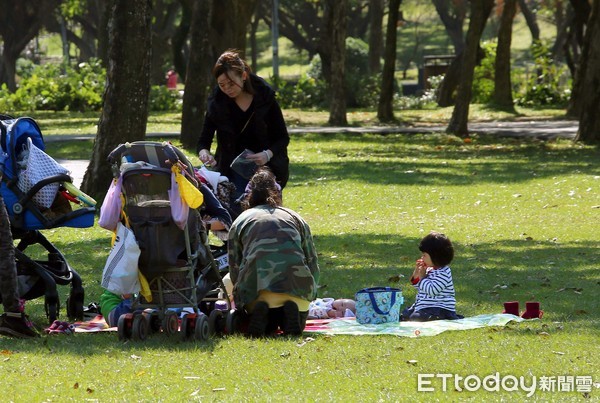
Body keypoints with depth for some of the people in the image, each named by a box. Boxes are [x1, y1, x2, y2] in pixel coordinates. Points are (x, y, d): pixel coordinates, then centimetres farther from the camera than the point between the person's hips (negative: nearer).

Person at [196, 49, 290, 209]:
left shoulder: (265, 97, -9)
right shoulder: (216, 103, -6)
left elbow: (283, 137, -2)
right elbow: (203, 140, -4)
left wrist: (268, 154, -22)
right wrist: (203, 152, -28)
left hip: (267, 169, 0)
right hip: (232, 171, 1)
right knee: (237, 212, -11)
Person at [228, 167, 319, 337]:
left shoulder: (239, 222, 18)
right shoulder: (296, 218, 23)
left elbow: (235, 269, 14)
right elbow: (313, 263, 21)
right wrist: (309, 296, 32)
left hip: (256, 288, -1)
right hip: (296, 285, 1)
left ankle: (260, 311, -10)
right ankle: (290, 310, -9)